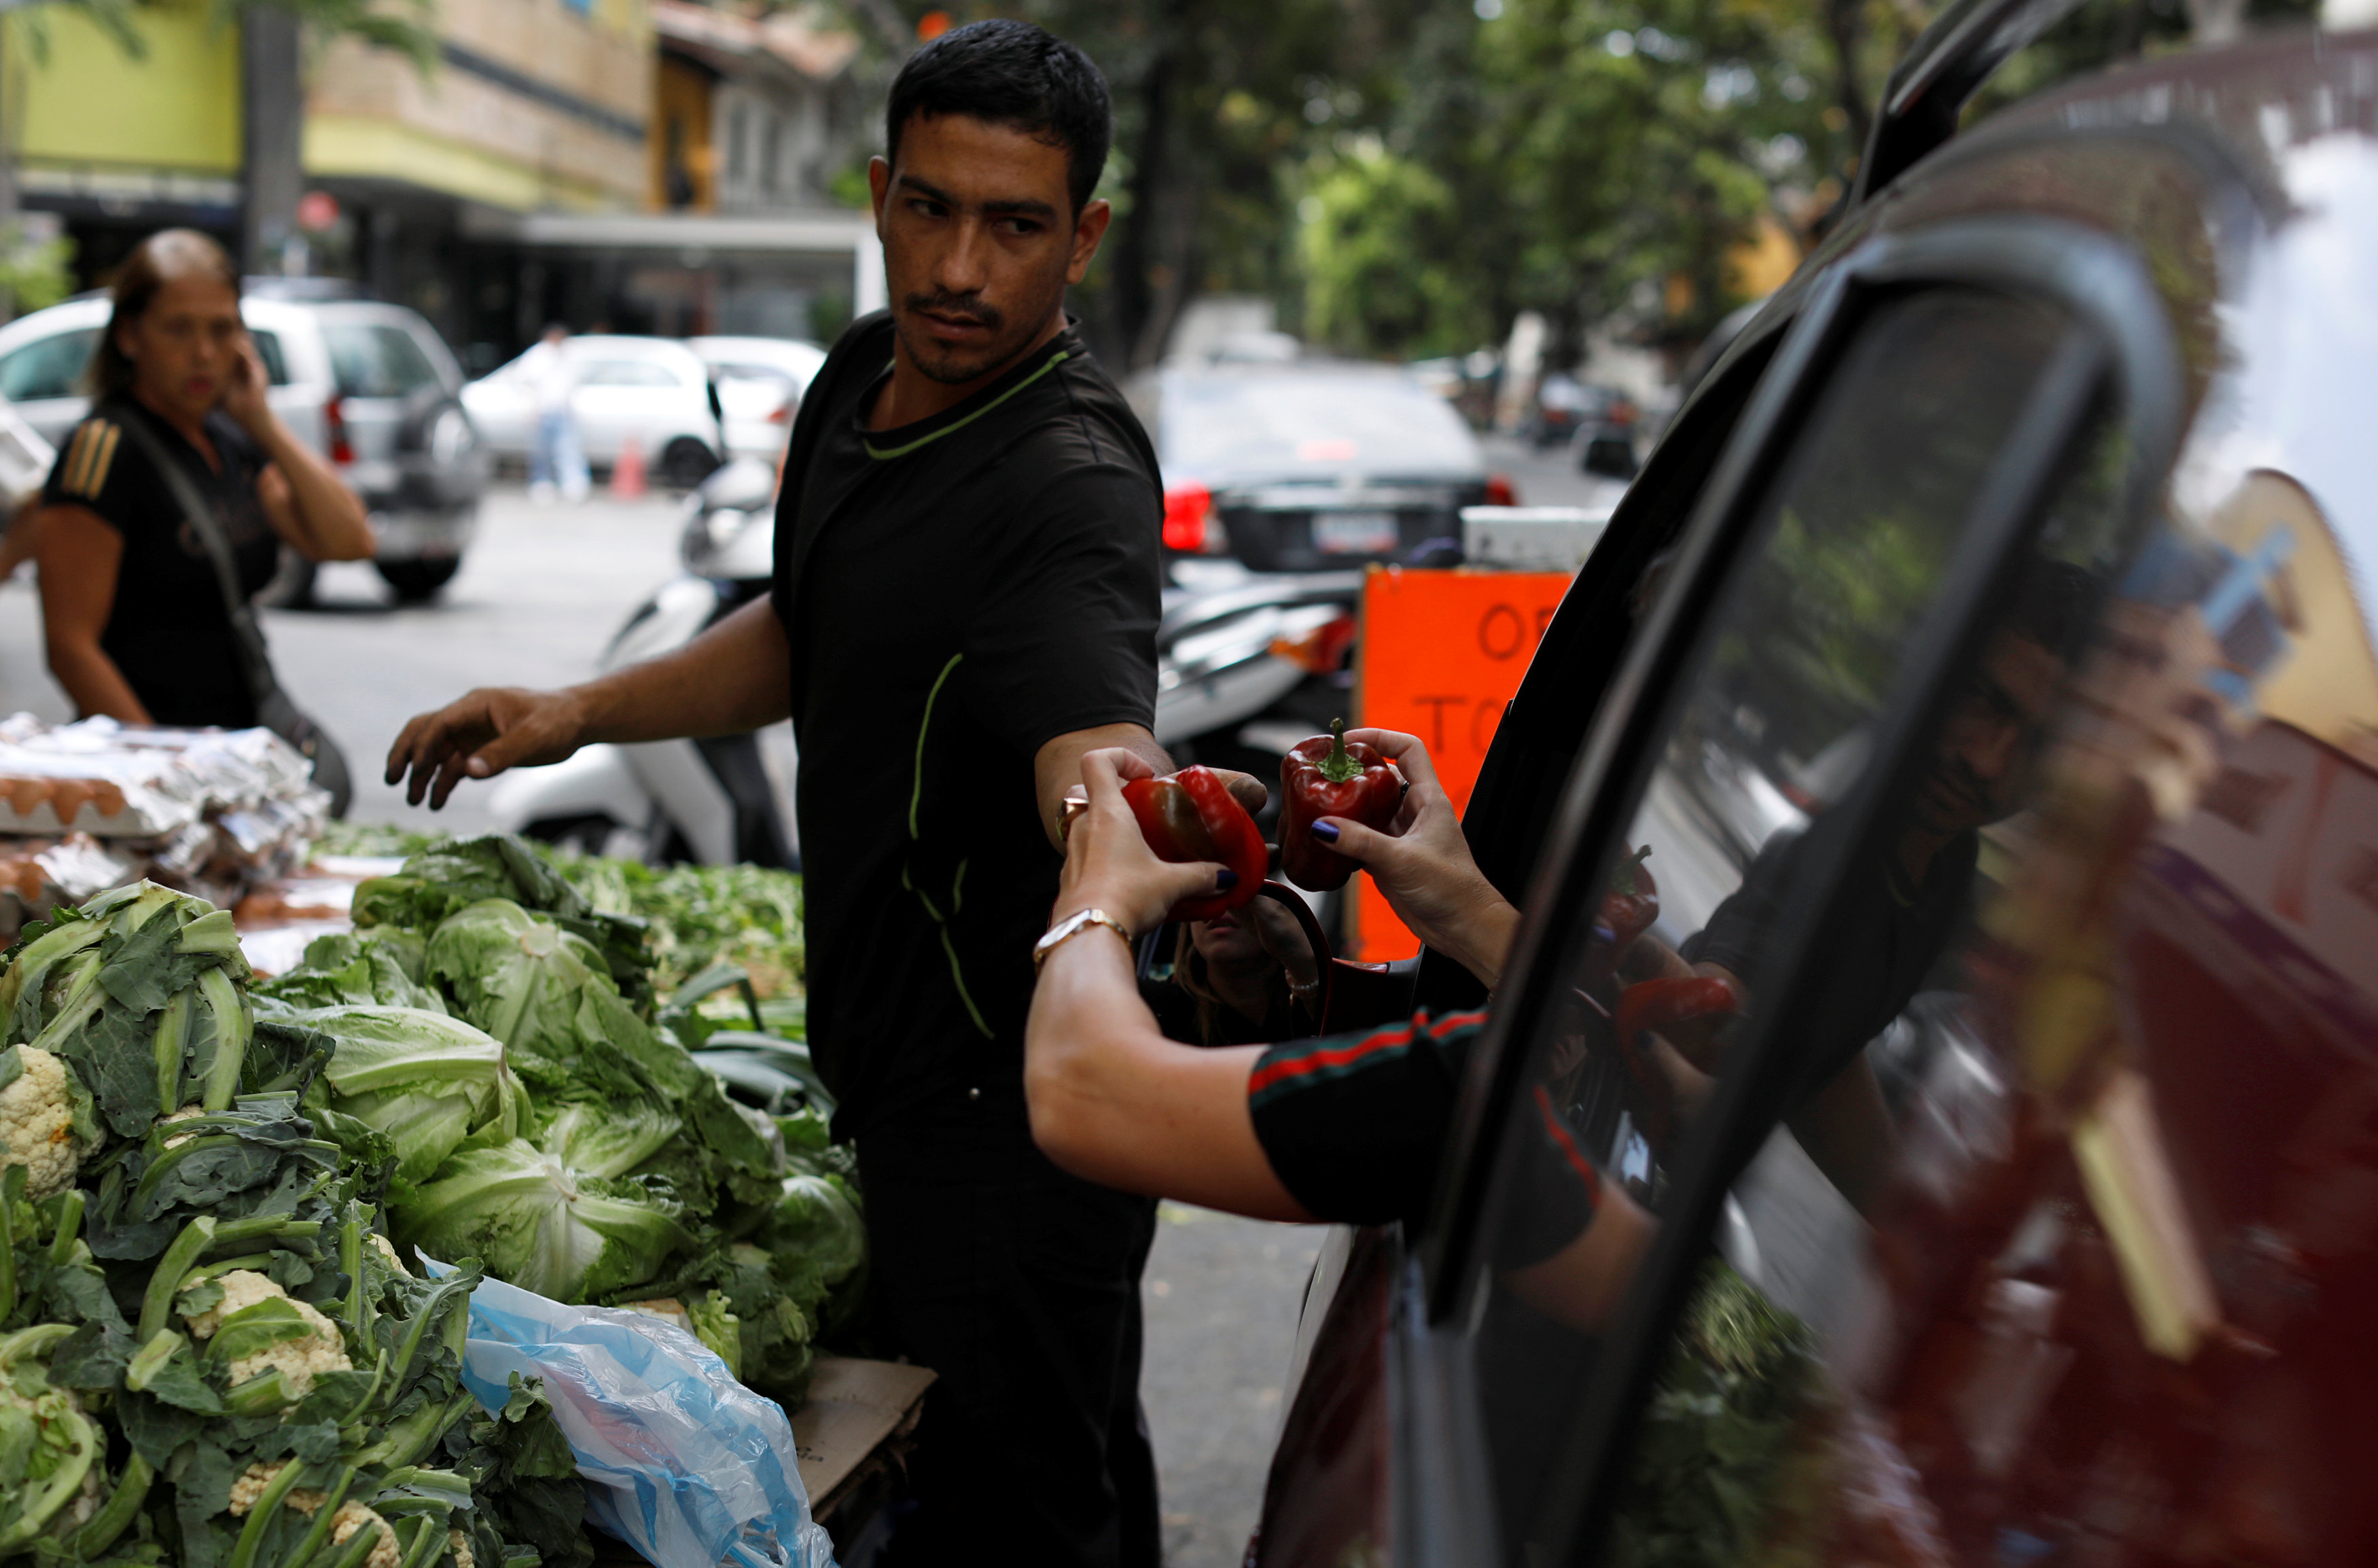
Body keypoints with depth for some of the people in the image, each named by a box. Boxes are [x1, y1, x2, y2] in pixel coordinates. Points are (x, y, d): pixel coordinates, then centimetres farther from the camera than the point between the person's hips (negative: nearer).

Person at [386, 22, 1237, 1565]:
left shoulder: (1069, 482, -25)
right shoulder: (865, 374, 4)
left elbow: (1099, 758, -43)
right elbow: (809, 634, 21)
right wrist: (579, 713, 14)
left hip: (1005, 1103, -9)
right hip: (904, 1061, 9)